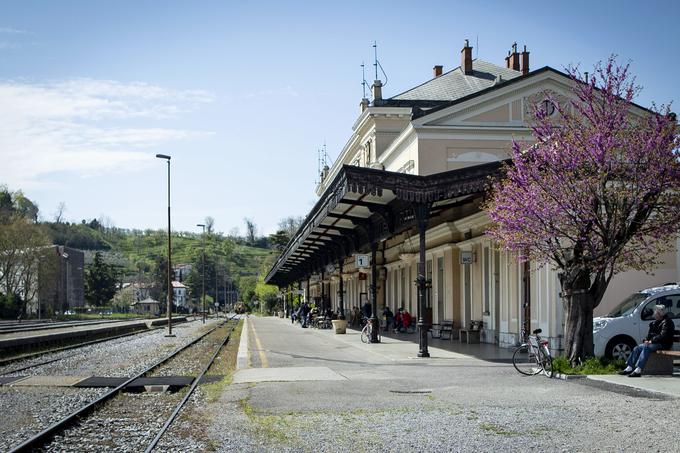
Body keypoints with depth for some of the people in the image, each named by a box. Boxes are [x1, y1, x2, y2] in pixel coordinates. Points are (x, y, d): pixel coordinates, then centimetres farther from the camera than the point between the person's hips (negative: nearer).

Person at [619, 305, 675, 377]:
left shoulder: (667, 322, -9)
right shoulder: (655, 322, 19)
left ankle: (638, 370, -44)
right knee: (637, 348, -7)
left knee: (646, 348, -33)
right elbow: (650, 333, 24)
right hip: (653, 342, 9)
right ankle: (629, 368, -13)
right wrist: (646, 340, 2)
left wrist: (652, 341, -21)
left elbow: (663, 336, -20)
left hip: (664, 344, -9)